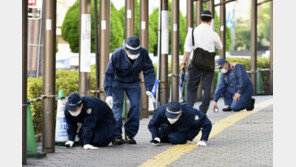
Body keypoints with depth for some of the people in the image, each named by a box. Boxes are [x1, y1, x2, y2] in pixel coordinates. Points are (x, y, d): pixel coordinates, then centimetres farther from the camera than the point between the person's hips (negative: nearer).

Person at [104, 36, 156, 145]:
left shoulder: (143, 54, -22)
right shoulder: (117, 55, -28)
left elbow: (149, 71, -10)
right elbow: (109, 74, -23)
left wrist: (148, 89, -20)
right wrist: (108, 94, -30)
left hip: (133, 83, 2)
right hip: (117, 82, -2)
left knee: (135, 105, -11)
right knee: (117, 105, -15)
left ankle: (130, 134, -1)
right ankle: (116, 136, -14)